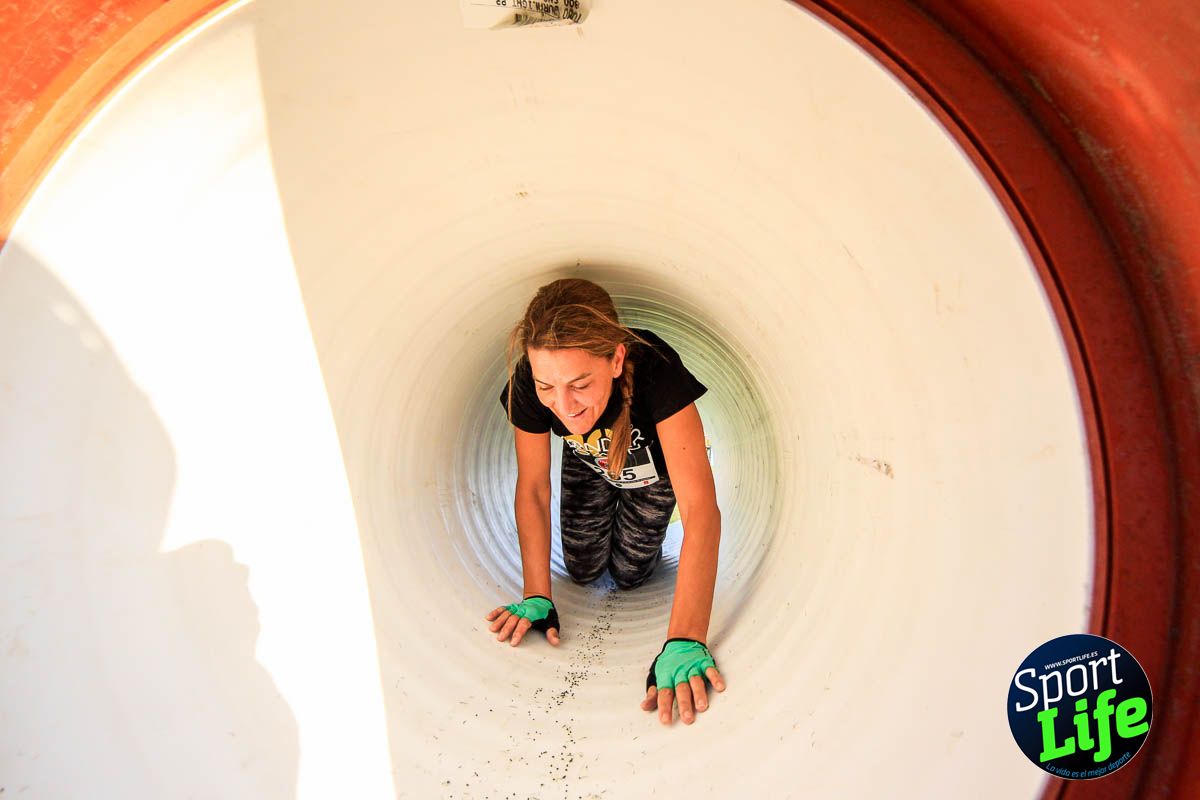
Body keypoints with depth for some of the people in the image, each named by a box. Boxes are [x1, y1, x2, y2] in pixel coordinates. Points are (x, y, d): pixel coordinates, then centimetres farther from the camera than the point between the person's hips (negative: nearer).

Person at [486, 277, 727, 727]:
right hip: (587, 466, 2)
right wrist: (537, 598, -26)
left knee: (629, 575, 4)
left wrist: (684, 643, -60)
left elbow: (702, 512, -53)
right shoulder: (528, 387, -38)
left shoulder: (656, 372, -48)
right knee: (583, 570, 8)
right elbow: (532, 488, -22)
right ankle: (608, 508, 38)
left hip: (650, 469, -2)